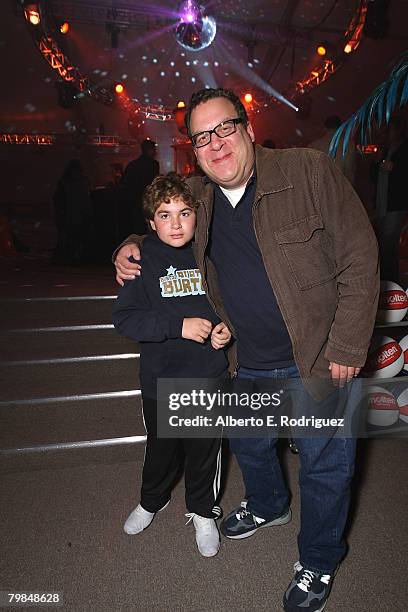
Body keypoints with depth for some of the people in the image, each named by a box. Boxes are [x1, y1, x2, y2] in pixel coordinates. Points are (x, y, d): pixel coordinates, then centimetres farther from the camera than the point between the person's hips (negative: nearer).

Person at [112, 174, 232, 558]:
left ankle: (202, 512, 43)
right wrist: (179, 326, -24)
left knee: (205, 450, 16)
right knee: (161, 447, 20)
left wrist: (228, 328, -8)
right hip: (160, 378, -1)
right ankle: (152, 501, 51)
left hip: (210, 377, 1)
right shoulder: (143, 261, -8)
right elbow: (123, 318, -16)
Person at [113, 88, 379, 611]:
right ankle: (267, 506, 58)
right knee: (248, 444, 25)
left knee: (324, 465, 12)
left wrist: (347, 348, -16)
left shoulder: (310, 171, -13)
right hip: (252, 362, 5)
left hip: (319, 358, -4)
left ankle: (318, 562, 40)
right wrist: (130, 248, 1)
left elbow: (359, 260, -14)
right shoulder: (197, 197, 2)